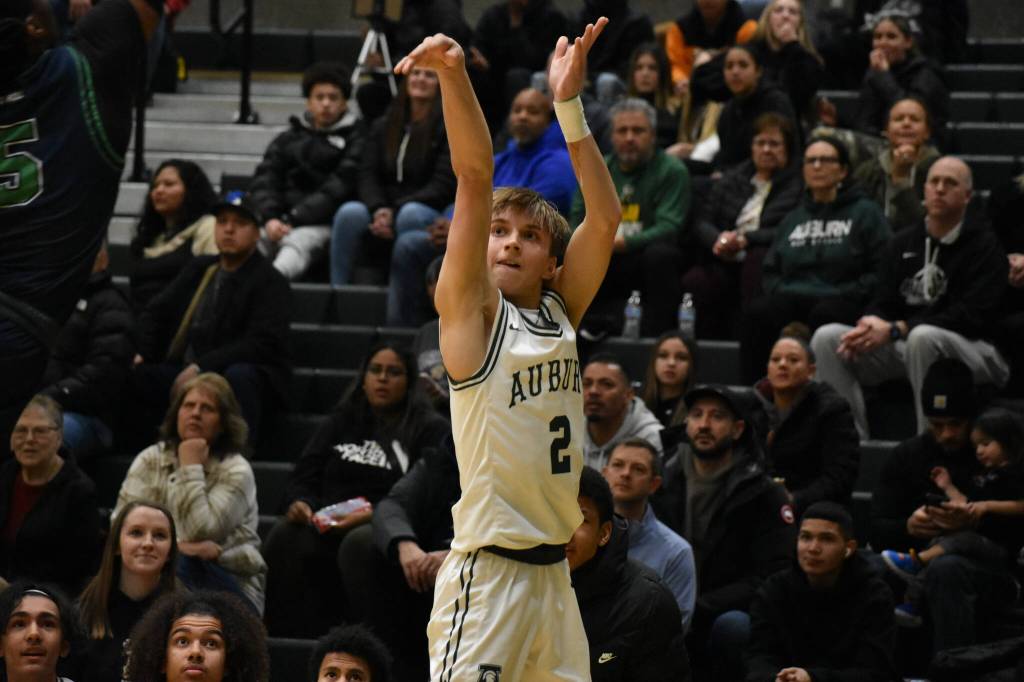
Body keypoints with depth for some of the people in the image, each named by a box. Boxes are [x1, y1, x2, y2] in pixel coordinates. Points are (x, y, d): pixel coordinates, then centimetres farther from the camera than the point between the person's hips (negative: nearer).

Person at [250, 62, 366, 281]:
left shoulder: (356, 138, 8)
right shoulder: (288, 139, 23)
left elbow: (339, 189, -5)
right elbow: (263, 179, 11)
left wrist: (294, 220, -13)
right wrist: (270, 218, -10)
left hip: (324, 224, -5)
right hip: (281, 222, 5)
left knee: (297, 242, -37)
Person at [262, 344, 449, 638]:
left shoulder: (429, 429, 8)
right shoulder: (342, 421, 24)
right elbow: (303, 477, 19)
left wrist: (375, 515, -19)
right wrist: (299, 503, -5)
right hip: (325, 524, 4)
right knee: (286, 539, -29)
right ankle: (287, 635, -31)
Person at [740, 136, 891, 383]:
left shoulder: (865, 212, 11)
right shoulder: (794, 218, 28)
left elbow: (881, 271, -1)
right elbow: (770, 269, 28)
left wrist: (844, 296, -12)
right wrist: (778, 291, 5)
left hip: (842, 301, -4)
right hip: (793, 297, 4)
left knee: (823, 316, -40)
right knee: (756, 313, -29)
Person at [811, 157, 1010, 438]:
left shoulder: (985, 246, -4)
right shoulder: (903, 243, 15)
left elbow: (972, 317, -15)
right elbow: (885, 303, 12)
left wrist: (896, 330, -21)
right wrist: (871, 323, -16)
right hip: (902, 348, 6)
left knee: (923, 337, -40)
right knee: (826, 337, -13)